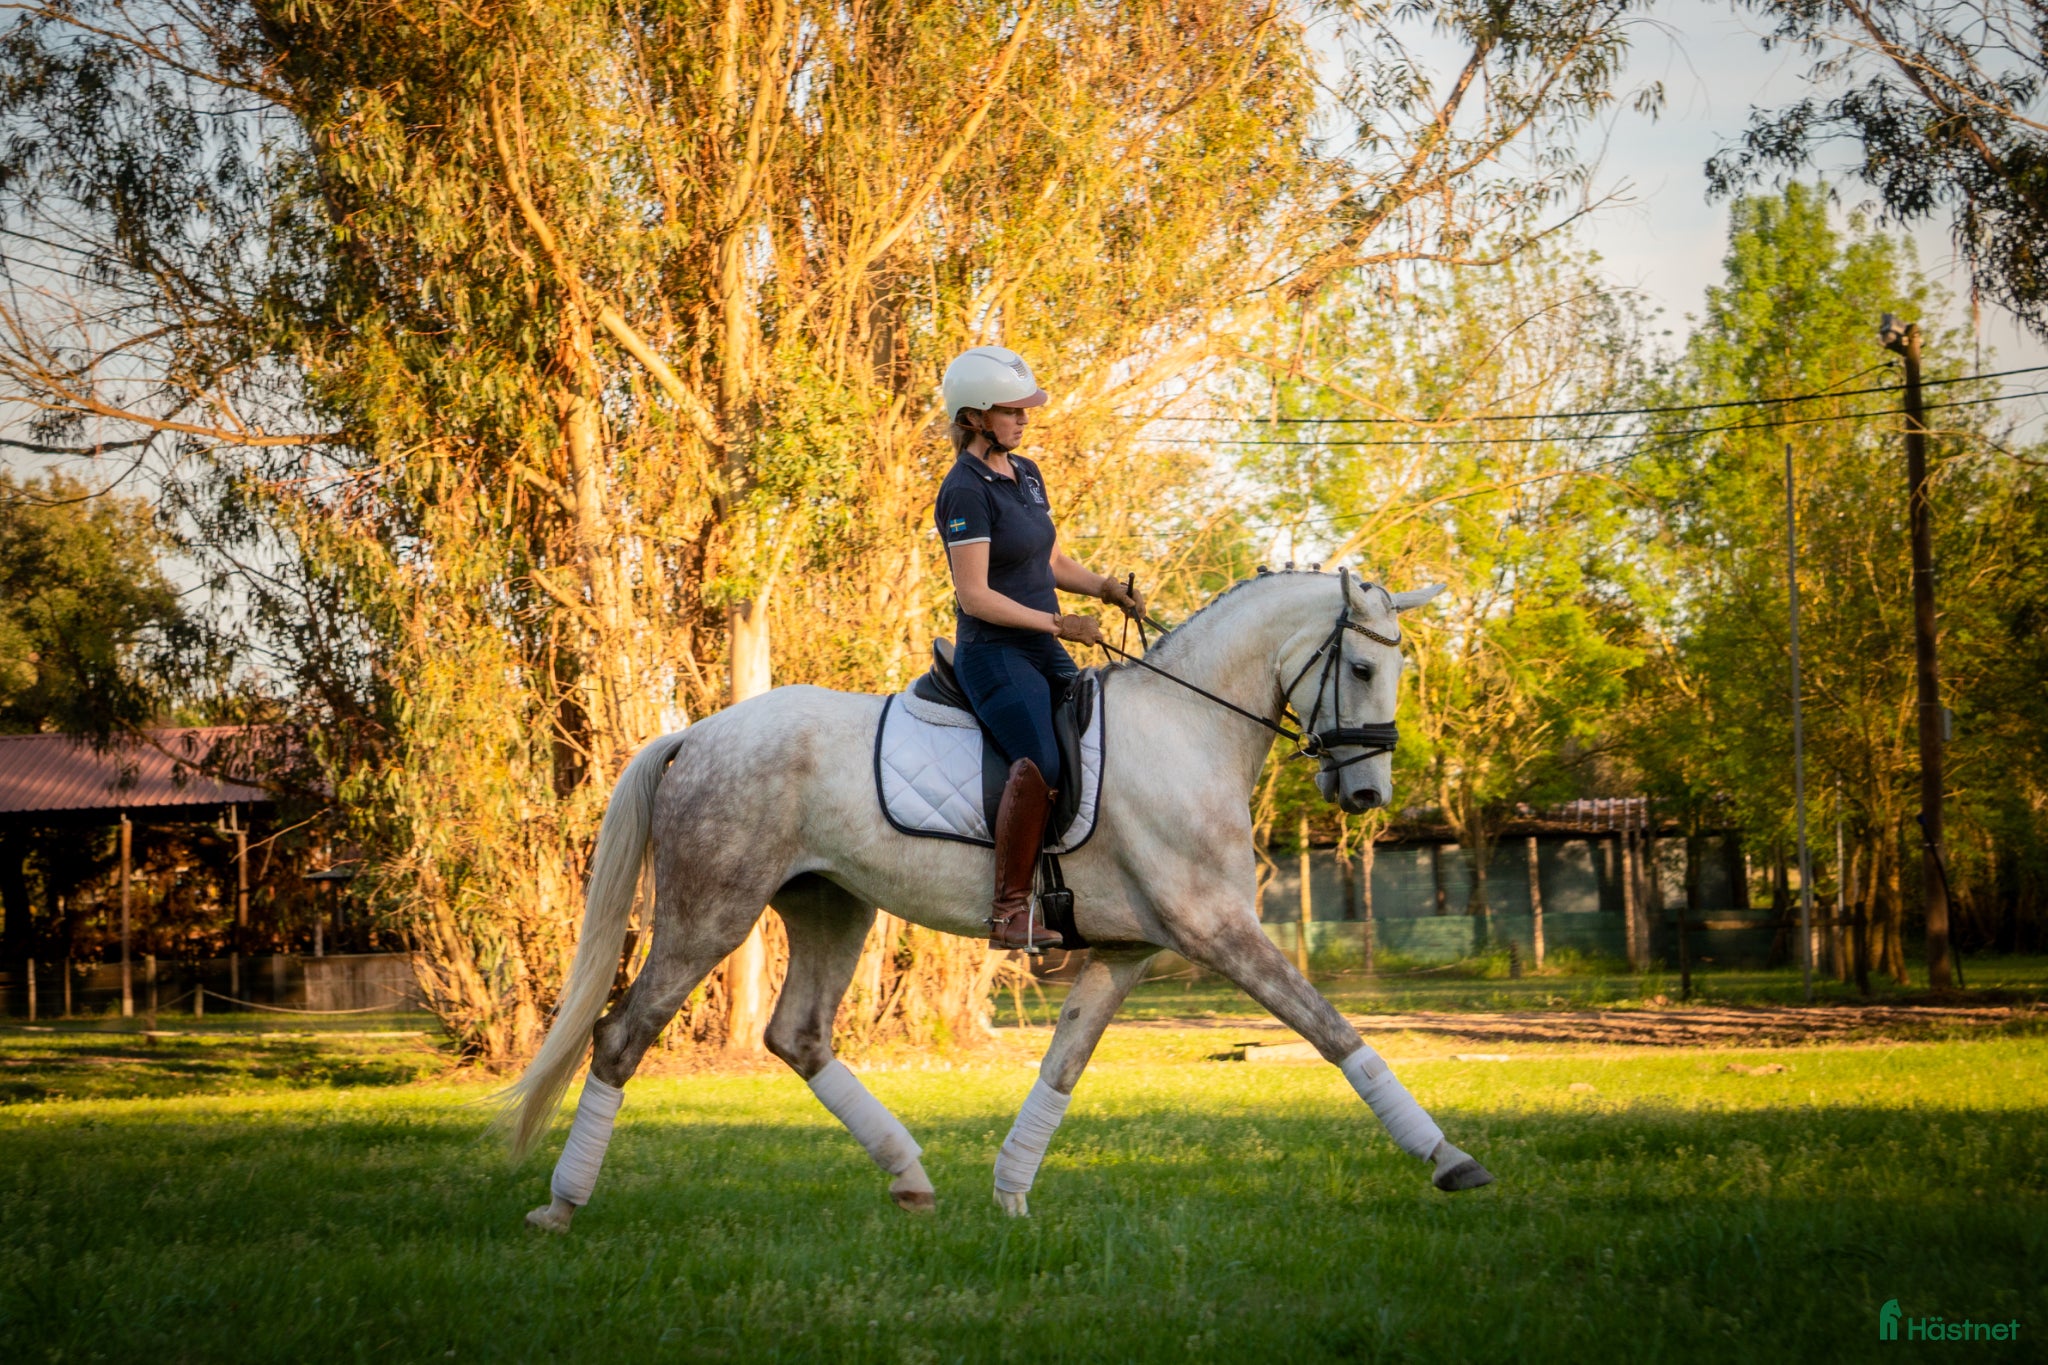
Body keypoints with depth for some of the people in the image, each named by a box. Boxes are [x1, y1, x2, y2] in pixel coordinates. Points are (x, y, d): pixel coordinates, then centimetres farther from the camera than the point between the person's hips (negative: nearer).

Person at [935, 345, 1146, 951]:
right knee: (1040, 764, -28)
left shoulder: (1026, 474, 14)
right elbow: (974, 595, -18)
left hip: (1043, 652, 9)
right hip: (995, 655, -9)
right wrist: (1057, 622, -18)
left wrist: (1106, 588, 5)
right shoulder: (966, 491, -13)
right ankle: (1008, 912, -25)